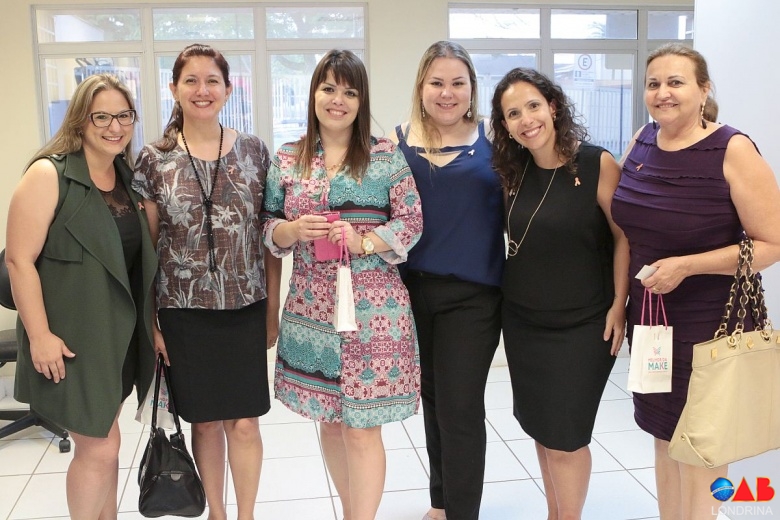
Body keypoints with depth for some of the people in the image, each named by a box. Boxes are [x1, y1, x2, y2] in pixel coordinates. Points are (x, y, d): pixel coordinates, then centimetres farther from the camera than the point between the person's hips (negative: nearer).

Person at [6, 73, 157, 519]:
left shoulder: (128, 178, 9)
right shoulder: (49, 174, -12)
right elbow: (20, 259, -15)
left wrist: (150, 325, 13)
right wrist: (39, 335, -18)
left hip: (120, 332, 6)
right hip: (73, 336, -6)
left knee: (102, 440, 17)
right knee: (100, 447, -1)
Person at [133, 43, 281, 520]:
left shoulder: (254, 151, 1)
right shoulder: (154, 160, -1)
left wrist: (273, 309, 2)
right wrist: (149, 320, -1)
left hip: (246, 310, 0)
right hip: (185, 313, 0)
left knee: (245, 423, 6)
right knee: (205, 422, 12)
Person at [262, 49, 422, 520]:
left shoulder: (386, 156, -1)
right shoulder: (287, 160, 7)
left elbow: (411, 222, -3)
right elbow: (269, 231, 9)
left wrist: (364, 242, -18)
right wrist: (296, 229, -12)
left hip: (372, 308, -3)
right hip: (311, 306, 4)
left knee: (361, 425, 0)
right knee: (329, 420, 15)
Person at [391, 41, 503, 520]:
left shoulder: (493, 138, -1)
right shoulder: (398, 141, 4)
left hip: (473, 294, -3)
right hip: (412, 290, 3)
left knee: (461, 409, 0)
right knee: (433, 399, 19)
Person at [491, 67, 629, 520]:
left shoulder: (597, 164, -12)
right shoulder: (515, 173, 3)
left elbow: (625, 237, -10)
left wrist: (618, 306, -13)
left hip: (582, 326, -5)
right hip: (523, 321, 5)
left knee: (564, 437, 0)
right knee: (540, 428, 15)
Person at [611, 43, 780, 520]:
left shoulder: (732, 150, -16)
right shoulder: (643, 141, 2)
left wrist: (686, 266, -22)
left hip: (710, 324, -5)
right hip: (649, 318, 6)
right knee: (665, 440, 18)